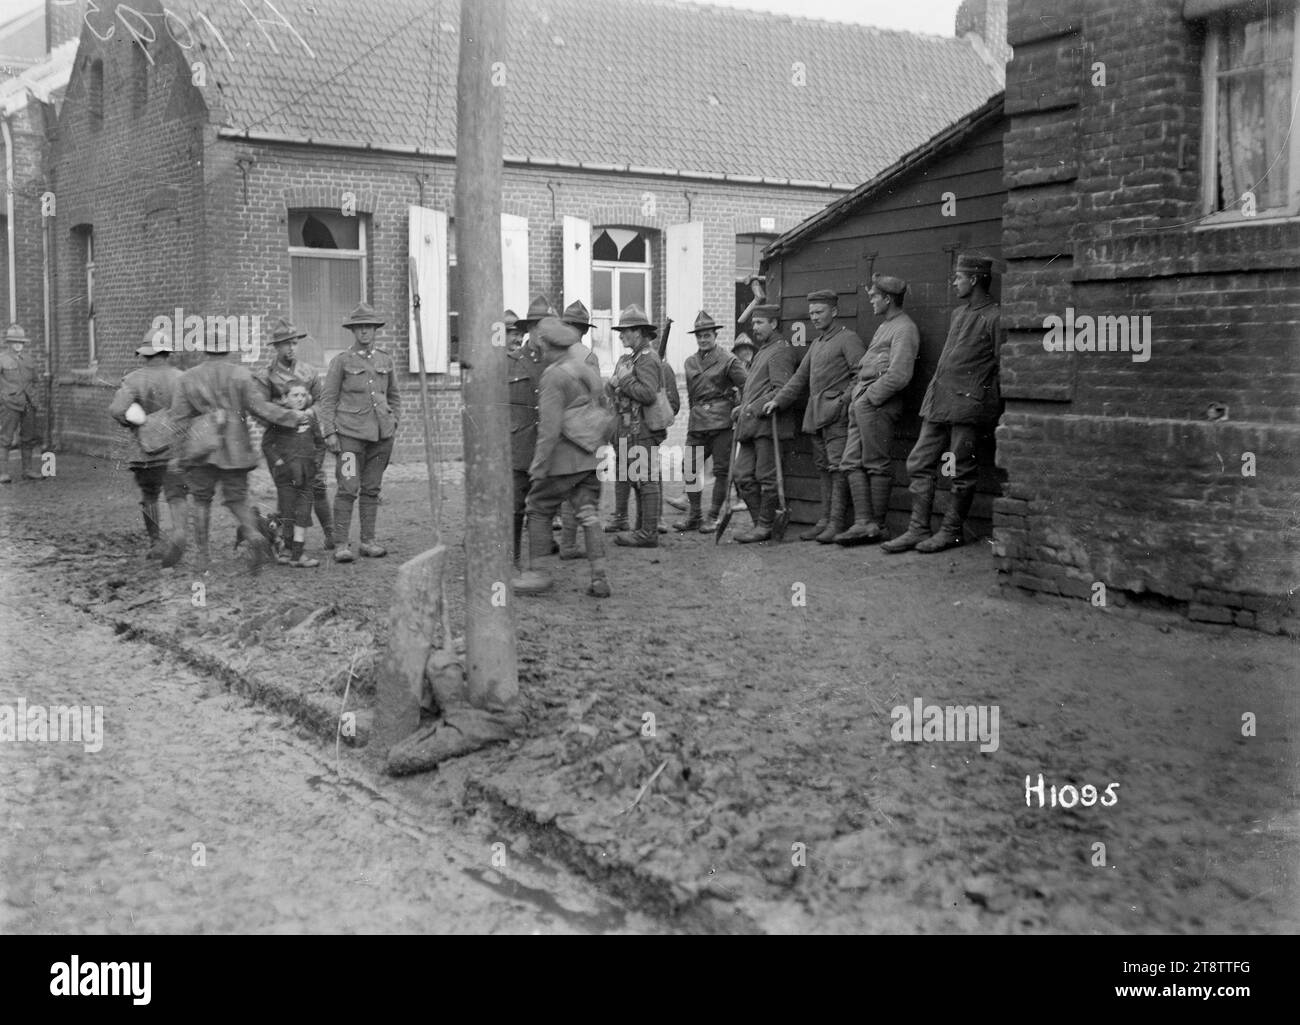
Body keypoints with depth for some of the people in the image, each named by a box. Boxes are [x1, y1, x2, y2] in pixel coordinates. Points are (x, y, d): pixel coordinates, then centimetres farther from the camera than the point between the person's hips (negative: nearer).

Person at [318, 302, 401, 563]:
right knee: (348, 488, -10)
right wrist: (329, 432, -7)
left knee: (372, 489, 7)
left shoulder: (386, 361, 12)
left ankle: (368, 541, 13)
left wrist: (394, 425, 13)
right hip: (350, 433, -4)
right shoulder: (341, 361, 2)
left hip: (381, 434, 4)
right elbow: (327, 399, 1)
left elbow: (394, 396, 23)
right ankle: (341, 544, -7)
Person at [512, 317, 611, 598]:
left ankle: (534, 572, 12)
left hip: (562, 459, -7)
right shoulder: (590, 370, 12)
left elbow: (550, 425, -20)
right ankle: (599, 578, 1)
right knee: (589, 515, 5)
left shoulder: (554, 376, -13)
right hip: (590, 458, 7)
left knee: (539, 511, 8)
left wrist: (539, 463, -18)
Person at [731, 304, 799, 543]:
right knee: (742, 474, 6)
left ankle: (764, 527, 3)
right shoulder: (762, 351, 24)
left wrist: (755, 408, -19)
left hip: (769, 424, -10)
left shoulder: (781, 351, -7)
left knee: (766, 477, -4)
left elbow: (784, 390, -16)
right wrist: (742, 407, 14)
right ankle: (759, 522, 15)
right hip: (752, 425, 10)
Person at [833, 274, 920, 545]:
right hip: (861, 404, 10)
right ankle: (863, 522, -1)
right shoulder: (885, 327, 25)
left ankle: (877, 526, 0)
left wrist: (870, 397, -14)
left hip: (877, 404, -10)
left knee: (876, 464, -5)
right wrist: (855, 396, 13)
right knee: (852, 462, 2)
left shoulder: (904, 329, -7)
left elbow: (899, 376, -17)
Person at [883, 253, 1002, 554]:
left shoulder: (994, 317, -7)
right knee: (919, 464, 5)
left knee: (961, 470, 0)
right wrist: (935, 391, 18)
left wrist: (994, 409, -10)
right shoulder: (958, 313, 18)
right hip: (938, 402, 8)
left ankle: (952, 531, 10)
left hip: (967, 403, -8)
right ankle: (918, 529, 9)